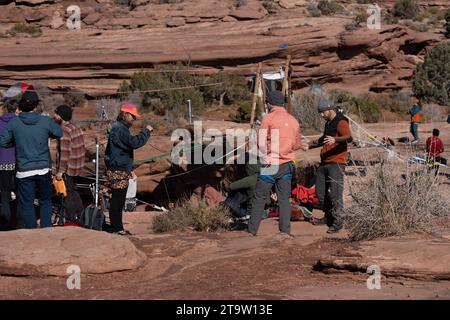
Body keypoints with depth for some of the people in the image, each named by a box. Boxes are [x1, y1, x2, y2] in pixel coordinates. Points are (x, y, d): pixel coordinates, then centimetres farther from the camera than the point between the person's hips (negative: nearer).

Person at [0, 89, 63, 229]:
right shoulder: (46, 121, -7)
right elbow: (59, 133, 9)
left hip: (24, 171, 0)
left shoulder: (13, 123, -6)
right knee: (45, 201, 16)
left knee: (27, 204, 8)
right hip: (43, 169, 1)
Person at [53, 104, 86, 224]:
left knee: (67, 193, 1)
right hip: (77, 168, 9)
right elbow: (81, 149, 14)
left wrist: (60, 171, -19)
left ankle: (70, 218, 7)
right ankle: (80, 215, 26)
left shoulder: (65, 131, -20)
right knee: (73, 190, 21)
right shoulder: (76, 128, 9)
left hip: (68, 169, -9)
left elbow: (64, 153, -23)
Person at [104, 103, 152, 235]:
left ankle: (117, 227, 18)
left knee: (119, 199, 13)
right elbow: (135, 142, -28)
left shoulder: (122, 128, 19)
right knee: (117, 199, -6)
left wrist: (130, 169, 24)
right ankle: (116, 227, -3)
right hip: (118, 171, -11)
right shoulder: (119, 129, -16)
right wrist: (146, 131, -16)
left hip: (122, 170, 11)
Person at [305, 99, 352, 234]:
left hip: (336, 163, -10)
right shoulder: (328, 123, 19)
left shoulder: (341, 122, -11)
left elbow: (349, 137, -29)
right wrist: (311, 145, 40)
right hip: (324, 162, 10)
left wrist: (335, 140, -45)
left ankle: (337, 221, -7)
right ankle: (328, 217, 27)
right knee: (320, 192, 14)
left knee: (335, 193, -12)